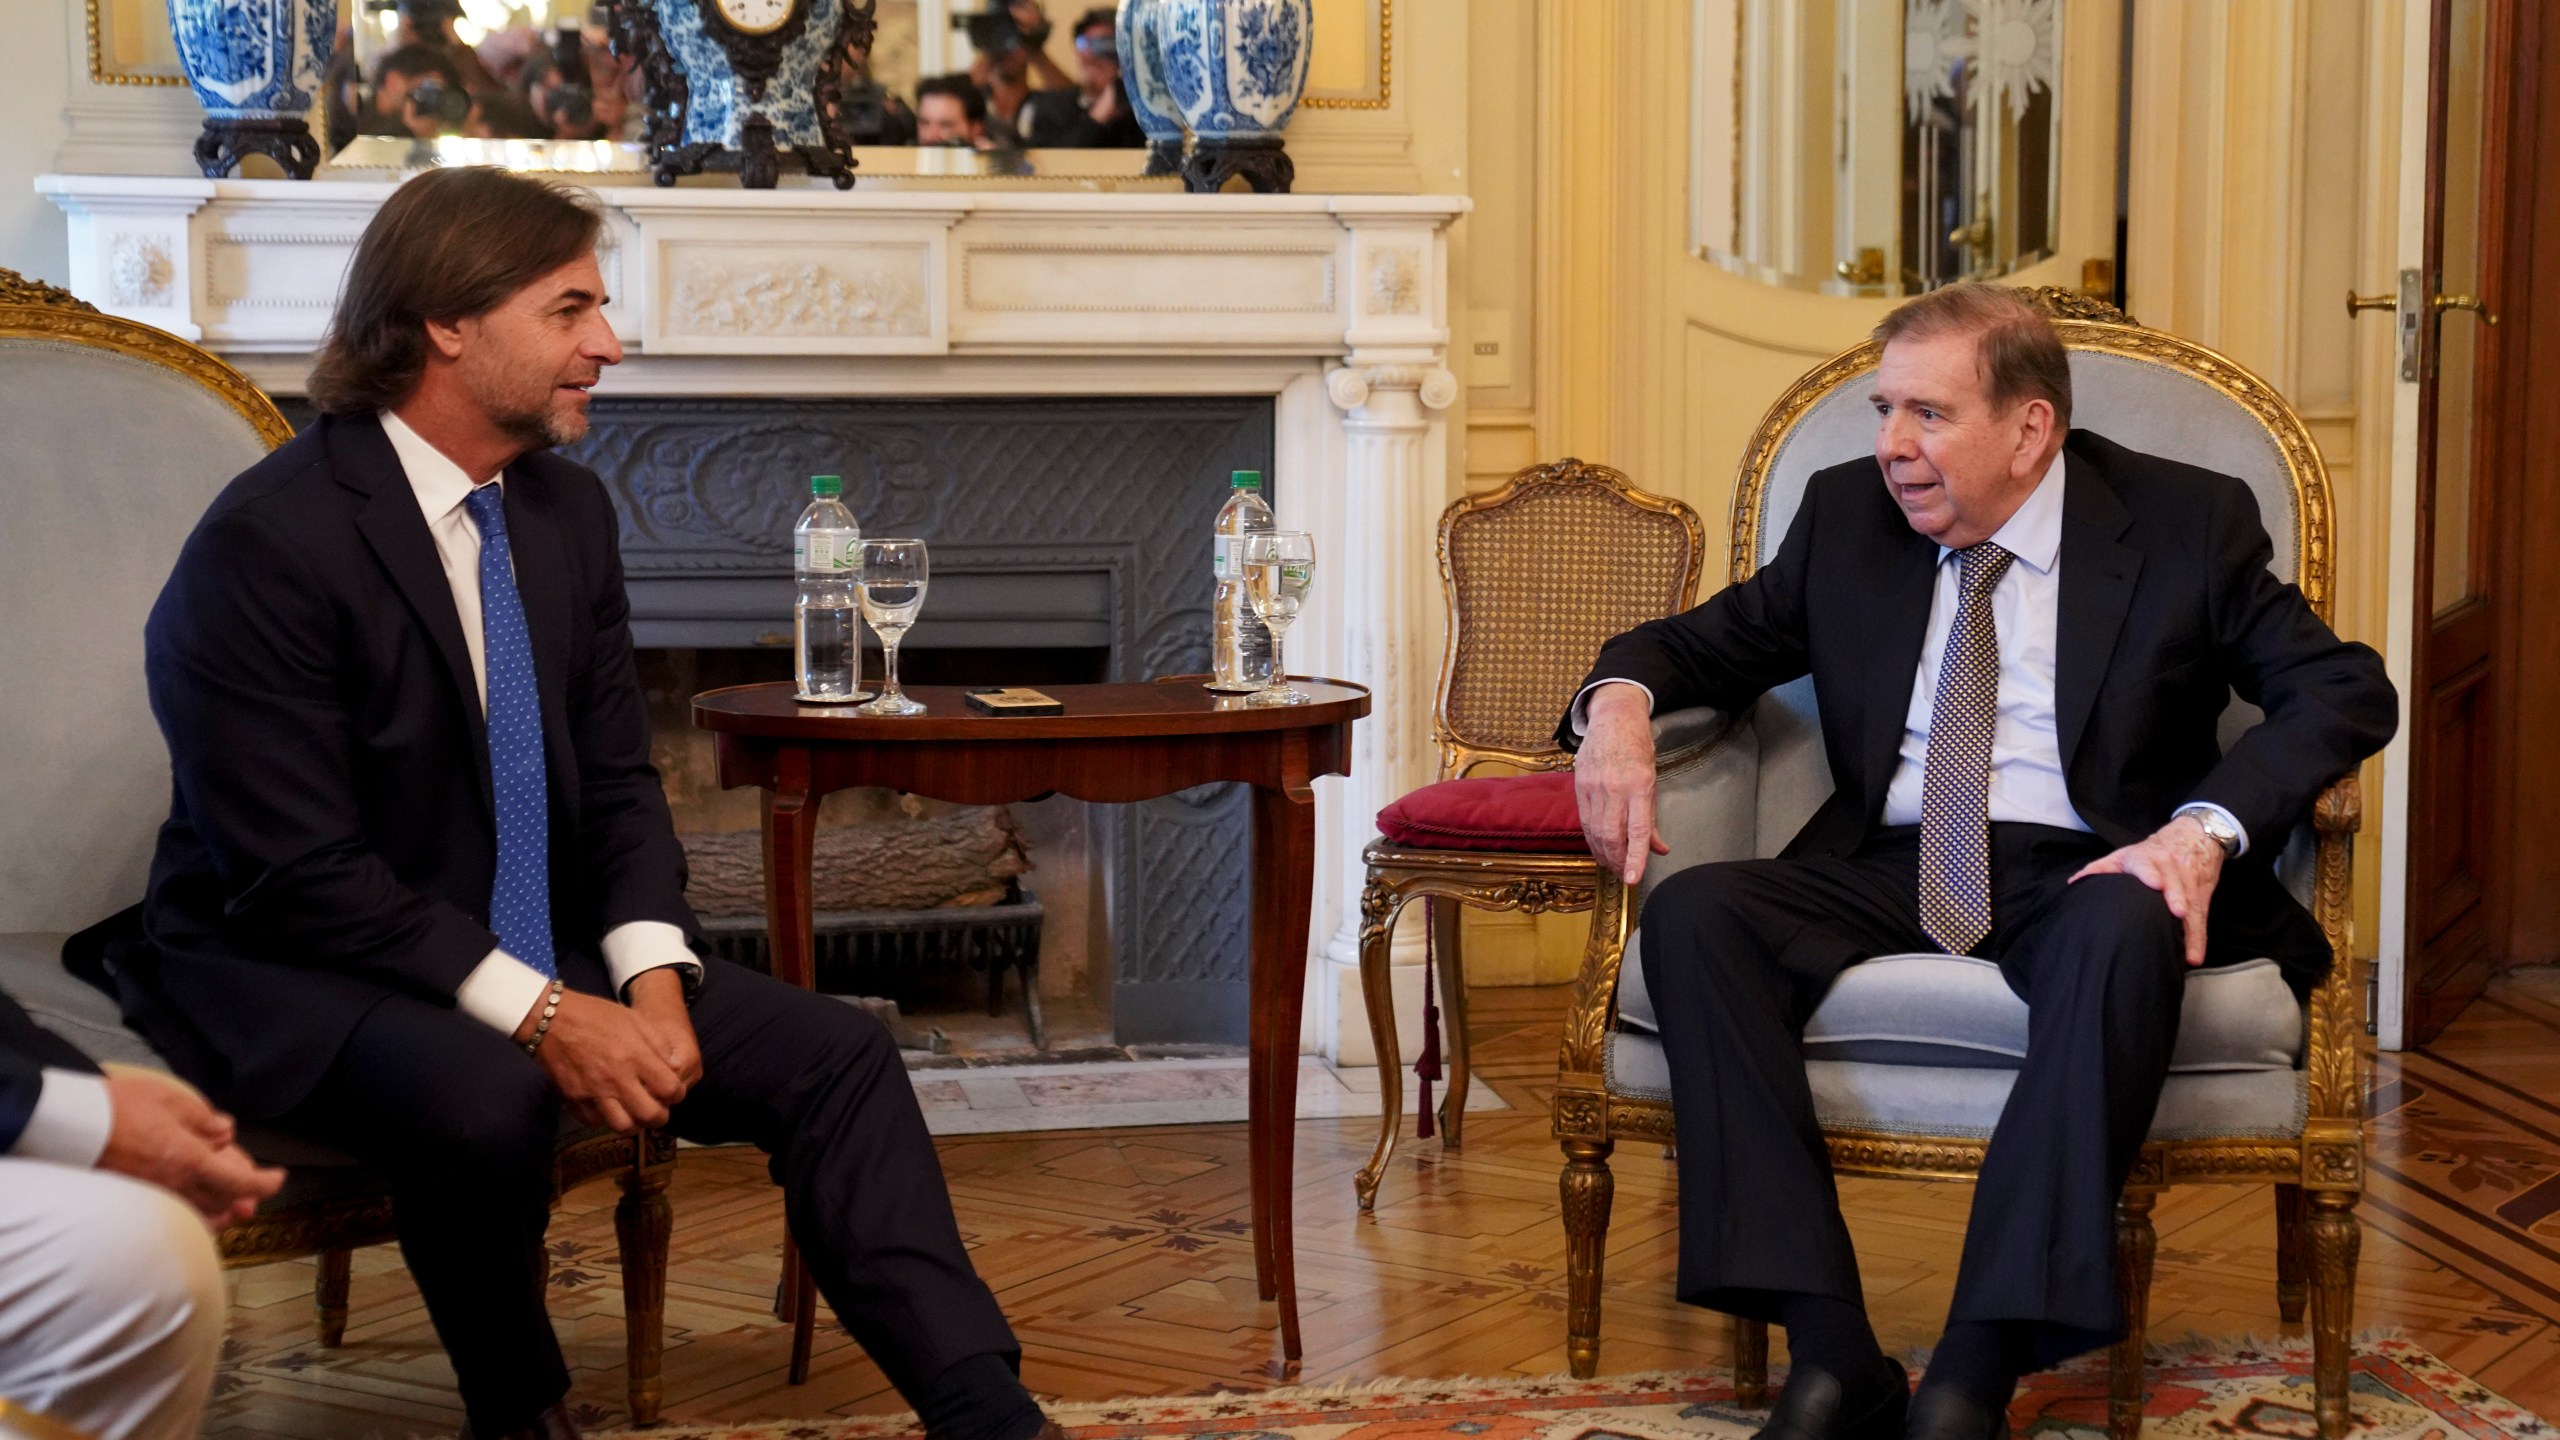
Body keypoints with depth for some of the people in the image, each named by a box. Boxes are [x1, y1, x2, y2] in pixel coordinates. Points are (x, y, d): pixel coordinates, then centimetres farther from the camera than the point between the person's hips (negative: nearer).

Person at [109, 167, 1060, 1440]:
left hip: (531, 954, 7)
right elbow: (302, 876, -23)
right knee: (487, 1095, -37)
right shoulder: (268, 544, -20)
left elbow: (616, 781, 8)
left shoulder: (568, 510, 4)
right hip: (288, 968, -7)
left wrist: (654, 981, -11)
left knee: (832, 1052, -9)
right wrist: (541, 1016, -26)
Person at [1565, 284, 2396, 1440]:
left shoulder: (2187, 523, 3)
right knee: (1692, 912, -26)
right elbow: (1708, 642, 20)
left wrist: (2206, 826, -22)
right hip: (1889, 869, 3)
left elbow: (2346, 691, -4)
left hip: (2086, 875, -3)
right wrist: (1620, 699, -6)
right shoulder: (1847, 516, 13)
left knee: (2127, 936, -39)